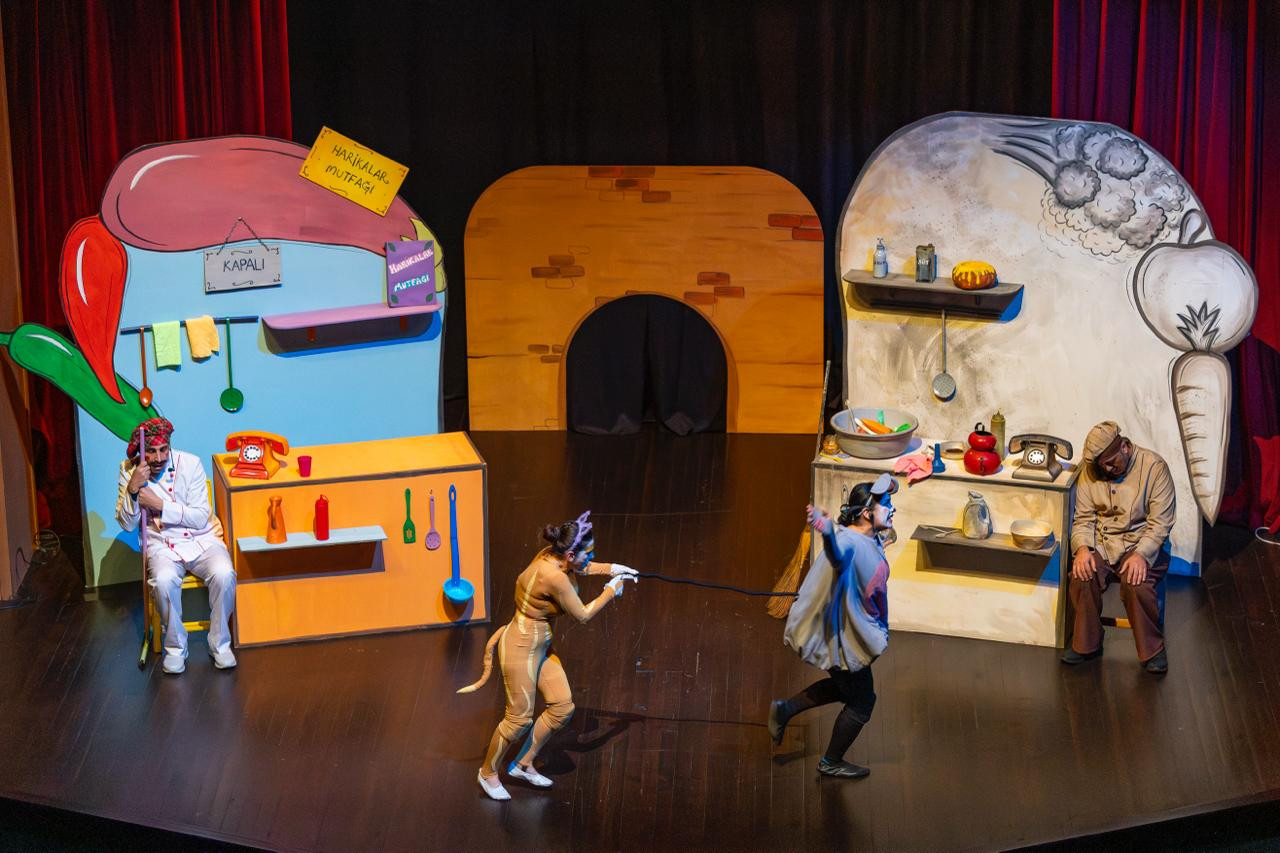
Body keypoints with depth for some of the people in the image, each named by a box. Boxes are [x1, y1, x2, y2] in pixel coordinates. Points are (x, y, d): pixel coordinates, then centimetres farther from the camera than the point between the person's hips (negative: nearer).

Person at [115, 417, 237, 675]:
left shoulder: (190, 463, -9)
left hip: (201, 538, 0)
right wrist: (132, 489, -20)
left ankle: (219, 644, -10)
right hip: (162, 543, 0)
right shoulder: (129, 470, -4)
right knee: (164, 581, -34)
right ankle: (175, 647, -12)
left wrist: (159, 504, -20)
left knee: (224, 574, -31)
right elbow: (126, 524, -4)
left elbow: (200, 518, -11)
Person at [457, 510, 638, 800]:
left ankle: (523, 764, 26)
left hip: (541, 645, 10)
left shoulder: (553, 556, -5)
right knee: (519, 717, 2)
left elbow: (579, 568, 21)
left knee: (563, 706, 11)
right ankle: (488, 772, 23)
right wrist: (611, 591, -5)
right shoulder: (554, 578, -31)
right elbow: (583, 614, -18)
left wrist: (609, 568, 10)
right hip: (521, 646, -10)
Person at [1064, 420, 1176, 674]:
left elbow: (1160, 522, -13)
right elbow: (1083, 518, 3)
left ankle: (1152, 649, -11)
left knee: (1137, 583, -32)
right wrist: (1082, 548, -17)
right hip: (1101, 543, 3)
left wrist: (1140, 554, -26)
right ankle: (1086, 643, -7)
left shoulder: (1154, 466, -11)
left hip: (1140, 542, -3)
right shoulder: (1090, 471, 1)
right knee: (1082, 577, -27)